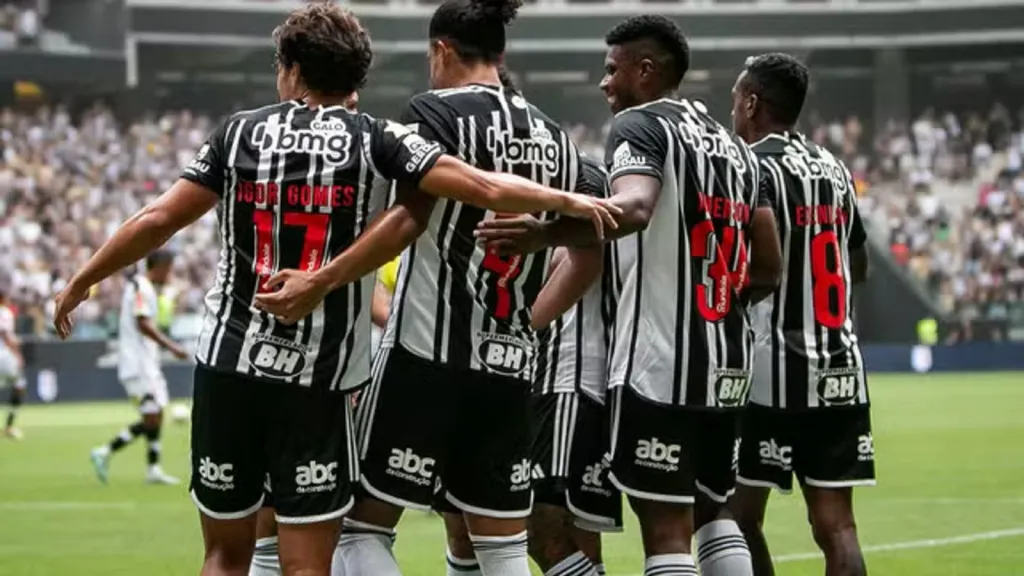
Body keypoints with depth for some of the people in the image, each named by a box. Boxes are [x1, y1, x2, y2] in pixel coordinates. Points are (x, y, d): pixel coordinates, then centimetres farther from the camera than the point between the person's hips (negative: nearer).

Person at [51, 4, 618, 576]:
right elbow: (487, 190, -8)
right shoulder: (375, 140, 0)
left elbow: (158, 221, 5)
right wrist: (568, 201, 5)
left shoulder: (240, 132, 5)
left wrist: (81, 283, 16)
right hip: (320, 379, -2)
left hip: (228, 363, 2)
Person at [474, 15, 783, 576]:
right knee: (711, 510, 19)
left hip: (660, 360, -8)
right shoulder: (733, 145, 19)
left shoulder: (641, 124, -5)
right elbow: (768, 268, 19)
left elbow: (634, 208, -27)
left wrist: (544, 234, -39)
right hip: (727, 360, 8)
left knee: (665, 526, -7)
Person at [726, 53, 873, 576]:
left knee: (739, 514, 2)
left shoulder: (755, 168, -9)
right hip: (840, 367, 7)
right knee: (835, 523, 2)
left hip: (774, 368, -7)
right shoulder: (833, 169, 14)